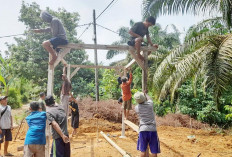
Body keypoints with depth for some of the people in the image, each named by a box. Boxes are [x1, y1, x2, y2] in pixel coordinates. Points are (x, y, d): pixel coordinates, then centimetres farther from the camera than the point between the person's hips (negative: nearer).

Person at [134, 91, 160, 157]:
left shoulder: (137, 107, -2)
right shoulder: (150, 104, -4)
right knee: (154, 151, 7)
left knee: (143, 150, 9)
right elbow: (149, 99, 20)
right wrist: (145, 94, 38)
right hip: (152, 130, 0)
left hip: (143, 130, 1)